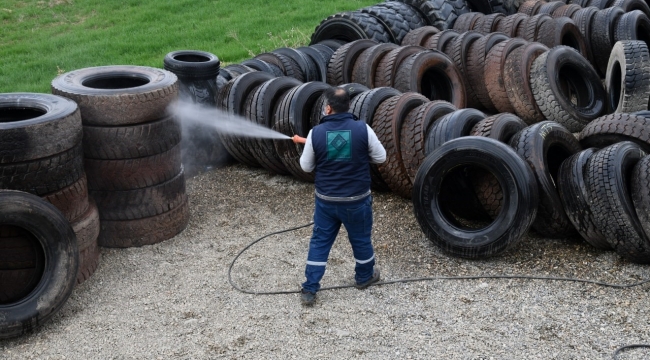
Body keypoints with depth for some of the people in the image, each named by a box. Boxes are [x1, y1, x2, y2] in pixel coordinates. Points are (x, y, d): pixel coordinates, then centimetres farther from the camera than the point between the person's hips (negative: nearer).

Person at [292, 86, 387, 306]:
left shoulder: (316, 133, -11)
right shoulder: (362, 129, -14)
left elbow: (306, 167, 0)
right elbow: (380, 158, -3)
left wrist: (308, 147, 18)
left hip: (325, 200, 1)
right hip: (356, 199, -1)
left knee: (319, 242, 12)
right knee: (361, 239, 21)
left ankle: (309, 290, 13)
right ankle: (364, 276, 42)